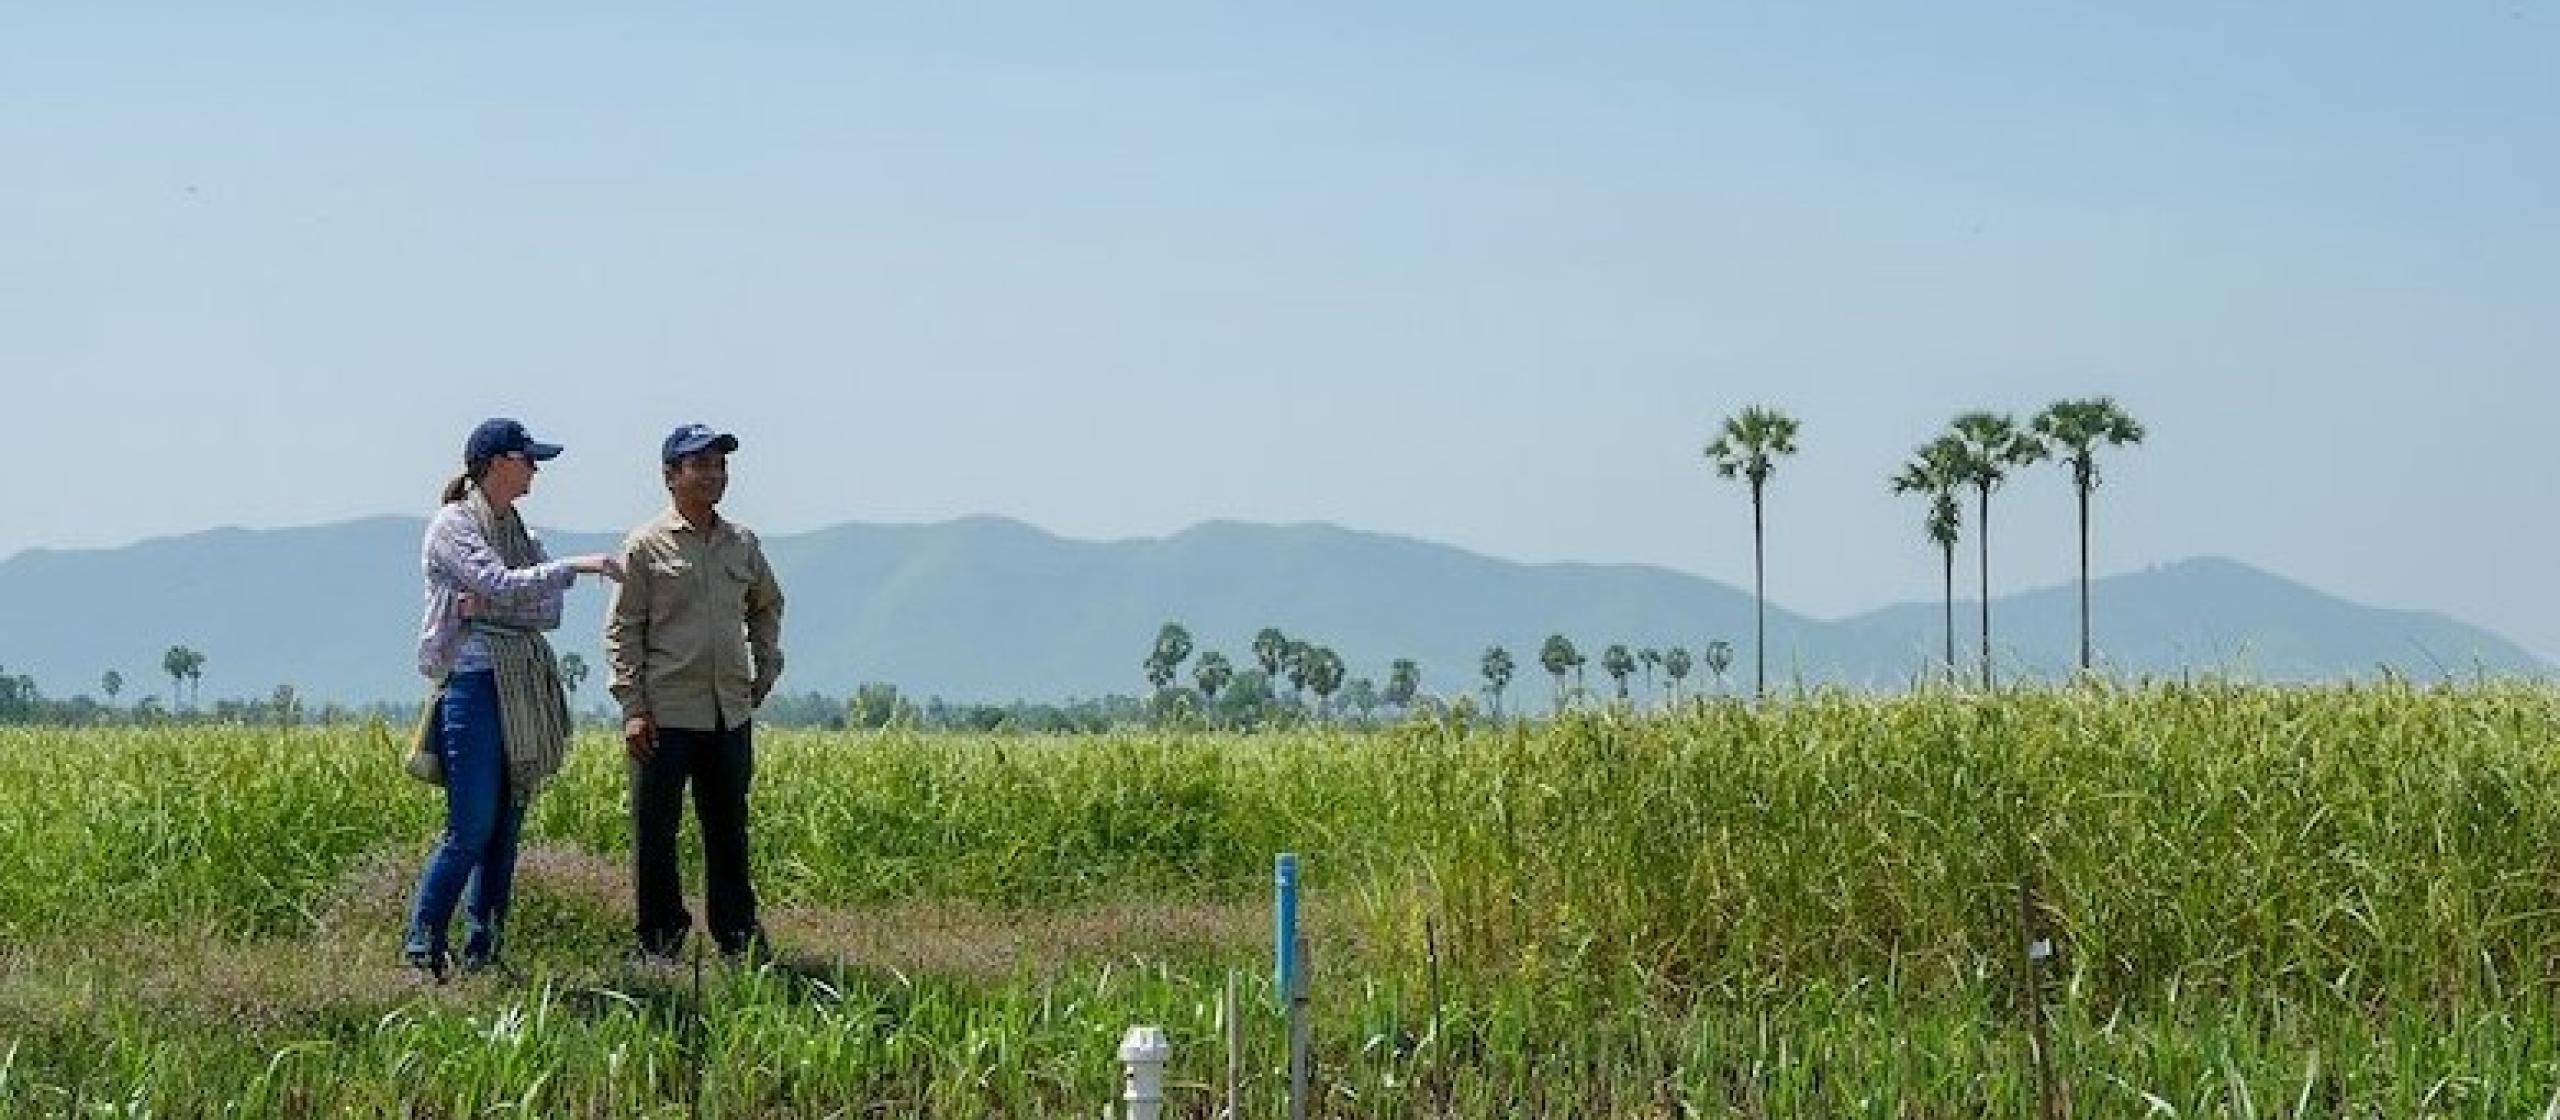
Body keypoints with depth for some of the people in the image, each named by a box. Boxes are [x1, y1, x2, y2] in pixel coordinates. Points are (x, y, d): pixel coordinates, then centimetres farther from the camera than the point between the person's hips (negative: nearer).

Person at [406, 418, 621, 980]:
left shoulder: (518, 531, 18)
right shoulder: (452, 525, -4)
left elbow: (549, 611, 7)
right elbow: (500, 584, -19)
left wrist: (489, 604, -10)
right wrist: (575, 566, -21)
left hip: (524, 695, 8)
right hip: (474, 684, -8)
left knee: (505, 829, 6)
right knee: (470, 830, -11)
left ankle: (483, 955, 10)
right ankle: (422, 953, -4)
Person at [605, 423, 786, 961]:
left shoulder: (743, 543, 10)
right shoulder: (646, 546, -3)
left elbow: (766, 606, 28)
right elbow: (622, 630, -4)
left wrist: (767, 668, 18)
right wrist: (632, 708, -10)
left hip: (732, 714, 4)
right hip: (666, 715, -4)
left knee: (729, 828, 11)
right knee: (656, 832, 1)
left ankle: (738, 935, 20)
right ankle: (658, 941, 9)